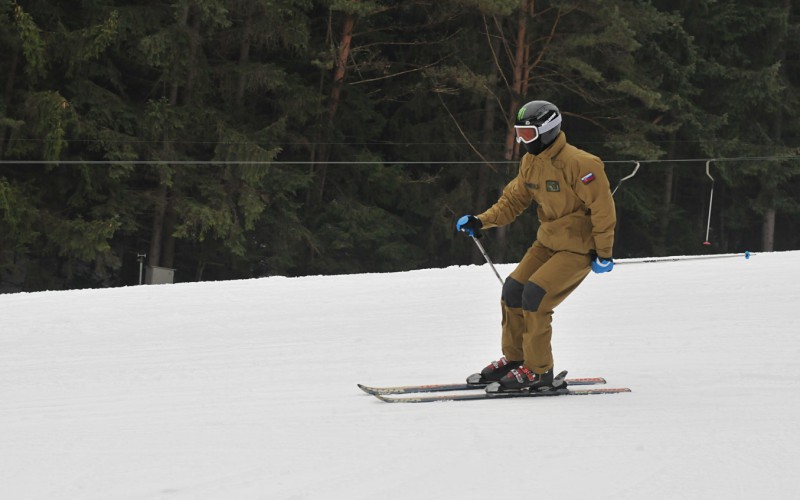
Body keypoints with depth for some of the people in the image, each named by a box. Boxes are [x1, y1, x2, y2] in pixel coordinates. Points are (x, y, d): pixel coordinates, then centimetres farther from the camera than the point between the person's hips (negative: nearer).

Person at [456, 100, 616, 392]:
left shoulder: (579, 164, -23)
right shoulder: (530, 162, 3)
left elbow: (603, 209, -19)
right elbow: (514, 200, 13)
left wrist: (603, 253, -16)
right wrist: (482, 221, -1)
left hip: (578, 247, -8)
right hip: (547, 241, 8)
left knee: (534, 295, -19)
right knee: (513, 291, 2)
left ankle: (538, 371, -9)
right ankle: (514, 359, 18)